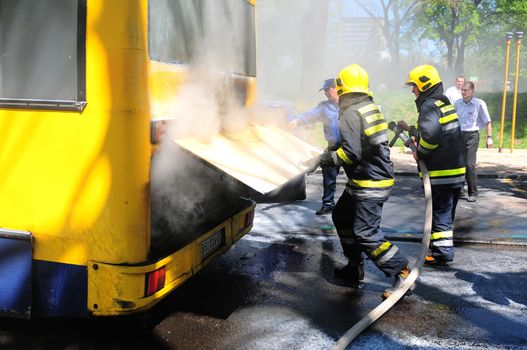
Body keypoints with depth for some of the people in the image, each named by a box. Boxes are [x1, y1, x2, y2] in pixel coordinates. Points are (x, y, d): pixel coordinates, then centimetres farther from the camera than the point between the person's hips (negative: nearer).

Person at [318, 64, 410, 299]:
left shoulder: (351, 113, -17)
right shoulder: (371, 107, 13)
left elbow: (351, 152, -24)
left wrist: (328, 159, -9)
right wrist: (334, 152, 17)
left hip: (369, 184, -10)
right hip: (380, 176, 10)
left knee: (365, 233, -8)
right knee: (342, 216, 20)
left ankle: (403, 272, -1)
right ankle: (354, 267, 28)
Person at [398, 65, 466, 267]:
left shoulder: (429, 106, -15)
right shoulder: (445, 103, 16)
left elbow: (431, 135, -31)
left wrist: (420, 153, -17)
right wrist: (410, 130, 23)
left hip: (441, 171, -10)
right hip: (456, 168, 10)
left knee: (439, 212, -1)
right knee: (447, 210, 19)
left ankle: (442, 253, 5)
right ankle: (445, 246, 31)